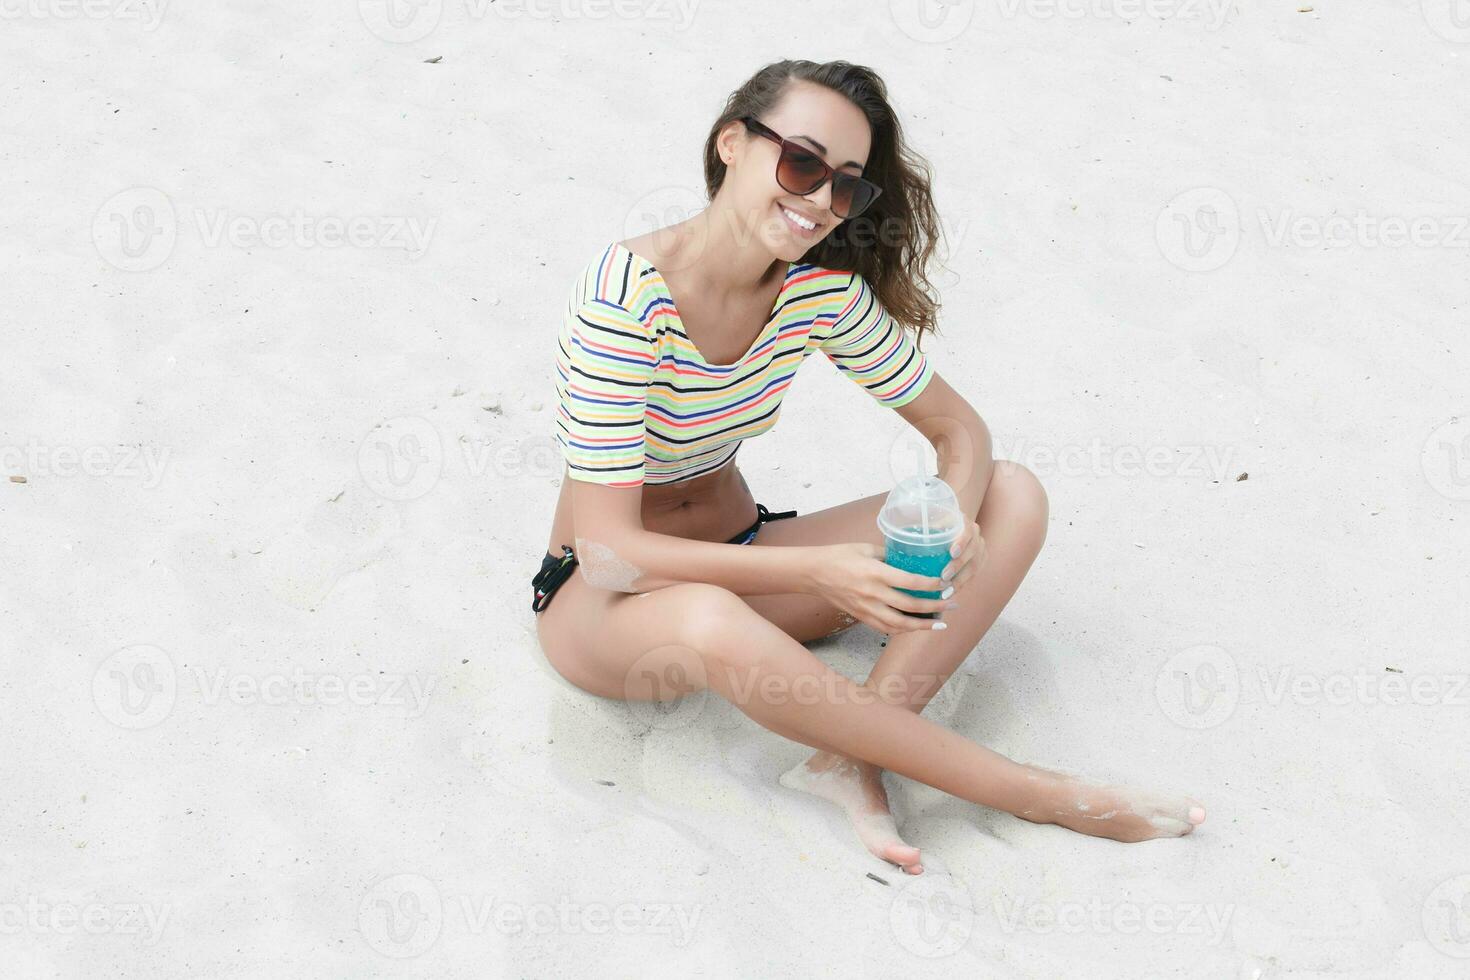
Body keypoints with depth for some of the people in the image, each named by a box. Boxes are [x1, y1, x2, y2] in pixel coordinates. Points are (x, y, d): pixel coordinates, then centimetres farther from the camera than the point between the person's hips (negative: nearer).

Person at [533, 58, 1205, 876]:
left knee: (1014, 497, -8)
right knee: (708, 620, -44)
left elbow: (959, 430, 2)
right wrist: (819, 572, -35)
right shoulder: (627, 295, -25)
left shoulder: (820, 289, -8)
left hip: (737, 563, 6)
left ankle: (855, 756, -27)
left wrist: (955, 521, -23)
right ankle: (1027, 791, -29)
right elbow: (609, 547, -27)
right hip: (603, 598, -6)